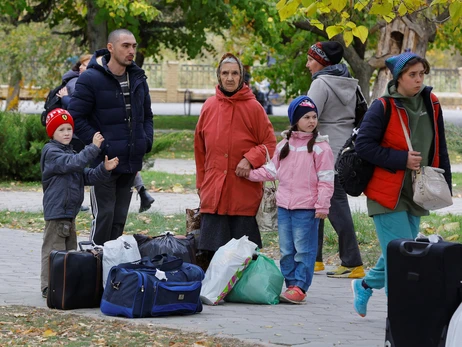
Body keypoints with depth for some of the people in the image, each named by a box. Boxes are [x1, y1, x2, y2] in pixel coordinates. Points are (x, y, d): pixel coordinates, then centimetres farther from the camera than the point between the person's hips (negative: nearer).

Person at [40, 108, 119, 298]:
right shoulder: (51, 152, -10)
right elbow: (73, 163, -26)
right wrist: (93, 147, -27)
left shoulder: (70, 153, 19)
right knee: (54, 250, -9)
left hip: (70, 213, 10)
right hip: (56, 212, -10)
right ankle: (49, 287, -6)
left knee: (70, 250, 14)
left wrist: (104, 169, -2)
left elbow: (87, 176, 15)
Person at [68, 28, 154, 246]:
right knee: (103, 217, -6)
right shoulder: (91, 79, -11)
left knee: (119, 218, 12)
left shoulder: (138, 79, 11)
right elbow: (76, 118, -12)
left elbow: (146, 115, 22)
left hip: (130, 162, 6)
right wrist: (100, 144, -17)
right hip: (103, 162, -6)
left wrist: (146, 140, 5)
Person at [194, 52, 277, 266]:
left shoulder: (253, 107, -1)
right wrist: (201, 182, 15)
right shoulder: (209, 107, 9)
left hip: (244, 192, -3)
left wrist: (250, 159, -15)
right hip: (213, 192, 3)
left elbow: (270, 143, 2)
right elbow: (200, 148, 17)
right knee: (212, 249, 2)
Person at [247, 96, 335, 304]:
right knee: (286, 249, 10)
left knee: (304, 249, -2)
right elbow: (272, 170, 17)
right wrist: (250, 173, 5)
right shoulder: (284, 145, 11)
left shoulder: (320, 147, -6)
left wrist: (322, 205, -12)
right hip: (284, 206, 6)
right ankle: (290, 283, 18)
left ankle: (299, 287, 1)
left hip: (307, 208, -6)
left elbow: (325, 179, -7)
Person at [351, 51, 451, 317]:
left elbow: (440, 148, 13)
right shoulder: (383, 108, -12)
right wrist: (402, 159, -18)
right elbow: (364, 145, -14)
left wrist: (444, 183, 8)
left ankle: (365, 285, 38)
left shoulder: (431, 105, 5)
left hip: (416, 194, 6)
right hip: (388, 193, -6)